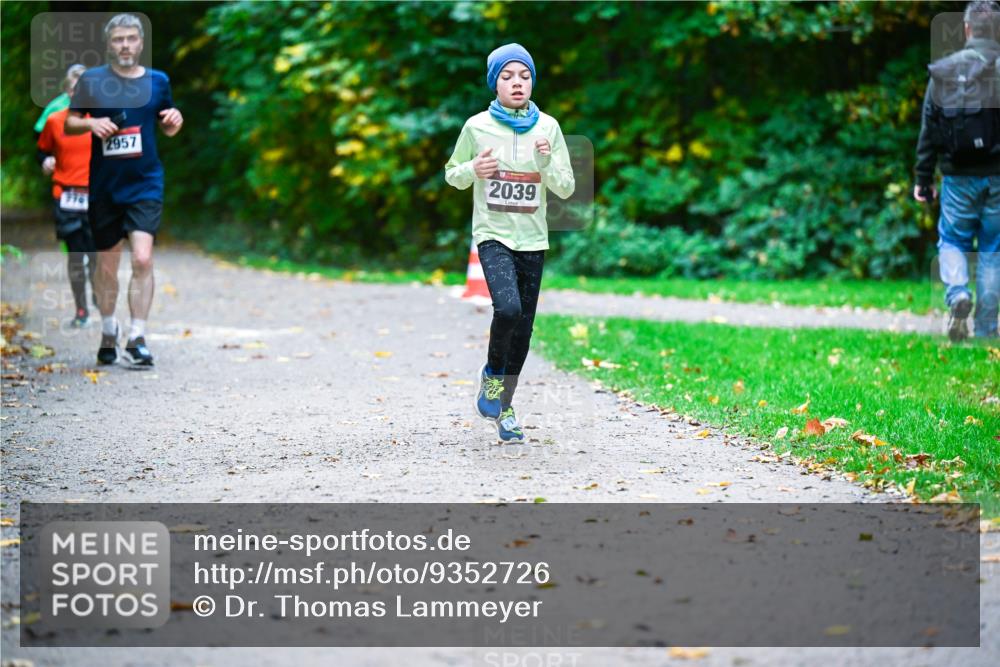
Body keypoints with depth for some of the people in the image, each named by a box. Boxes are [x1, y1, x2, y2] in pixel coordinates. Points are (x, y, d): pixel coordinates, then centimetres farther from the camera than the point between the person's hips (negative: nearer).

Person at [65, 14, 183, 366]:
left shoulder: (157, 81, 5)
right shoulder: (91, 80, 2)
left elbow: (167, 129, 16)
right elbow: (69, 124, 4)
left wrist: (175, 121, -7)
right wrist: (92, 123, -16)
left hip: (145, 184, 0)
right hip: (104, 187, 1)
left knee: (142, 258, -16)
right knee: (107, 265, 10)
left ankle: (137, 339, -12)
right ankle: (108, 332, 30)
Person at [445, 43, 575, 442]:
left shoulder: (547, 127, 2)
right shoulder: (477, 127, -3)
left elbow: (566, 189, 5)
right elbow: (452, 175, 9)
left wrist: (548, 162, -15)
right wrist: (473, 170, -12)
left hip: (532, 240, 3)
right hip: (493, 235, -3)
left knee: (523, 328, 6)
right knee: (508, 308, -26)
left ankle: (504, 407, 25)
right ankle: (492, 373, 3)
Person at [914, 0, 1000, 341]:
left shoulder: (944, 71, -1)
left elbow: (929, 129, 1)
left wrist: (924, 179, 8)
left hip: (959, 177, 0)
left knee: (951, 241, 15)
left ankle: (957, 293, -13)